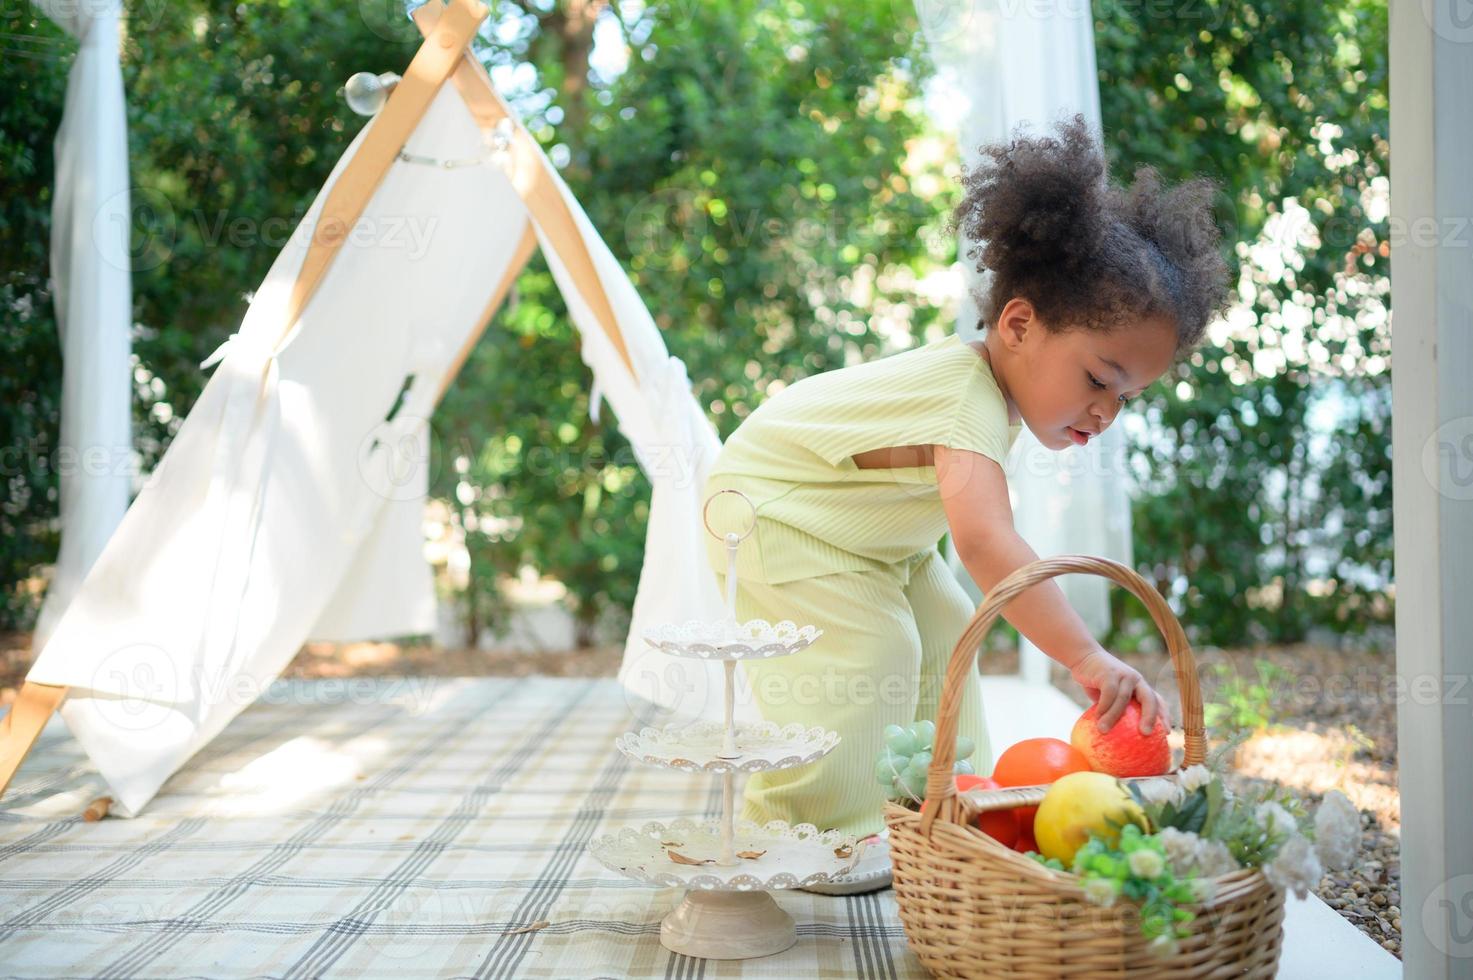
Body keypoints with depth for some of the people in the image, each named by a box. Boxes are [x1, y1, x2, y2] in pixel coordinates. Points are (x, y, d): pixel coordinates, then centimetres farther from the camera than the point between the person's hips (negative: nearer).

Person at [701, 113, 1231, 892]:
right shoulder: (970, 402, -39)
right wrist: (1085, 657, -60)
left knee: (942, 635, 6)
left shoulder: (997, 385, -8)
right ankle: (805, 832, -7)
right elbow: (984, 539, -55)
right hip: (774, 507, -9)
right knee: (863, 648, -21)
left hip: (865, 530, 10)